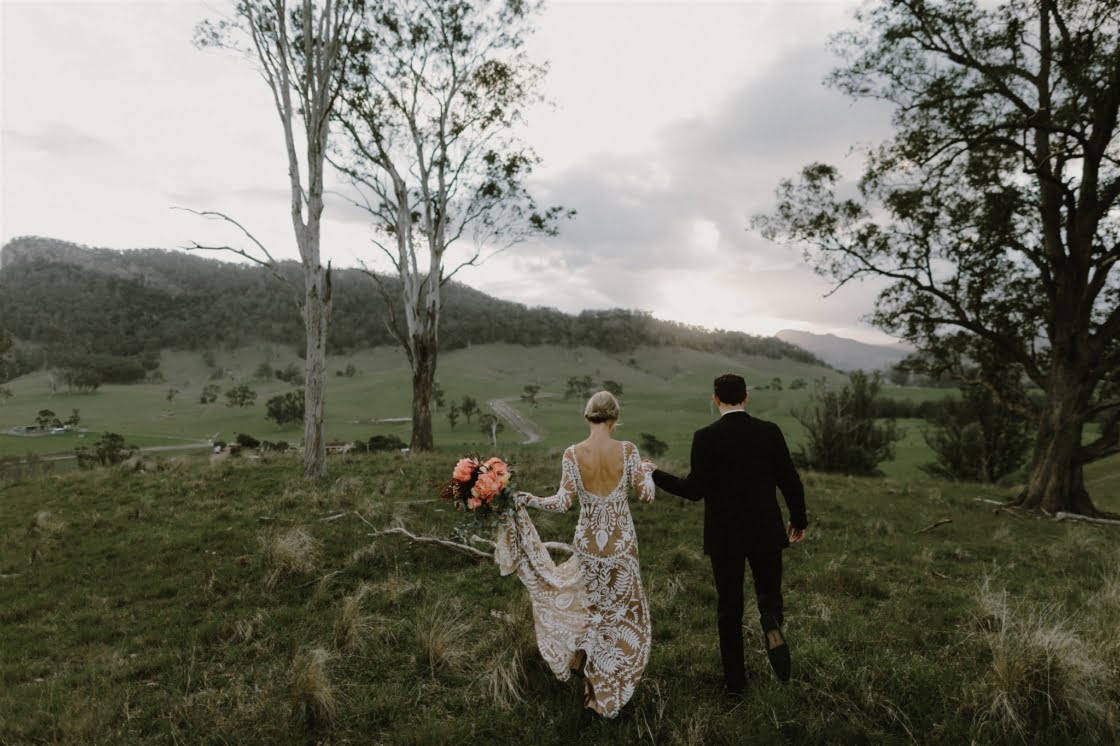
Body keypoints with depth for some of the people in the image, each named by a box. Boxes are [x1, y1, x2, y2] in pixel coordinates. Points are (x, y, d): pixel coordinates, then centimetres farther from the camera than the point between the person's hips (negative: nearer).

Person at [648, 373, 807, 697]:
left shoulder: (706, 437, -12)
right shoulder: (770, 432, -4)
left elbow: (695, 490, -15)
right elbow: (791, 481, -2)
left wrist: (654, 474, -3)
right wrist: (799, 520, 14)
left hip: (724, 536, -1)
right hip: (766, 532, 2)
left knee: (729, 607, 13)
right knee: (770, 594, 19)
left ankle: (735, 681, 18)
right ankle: (771, 625, -15)